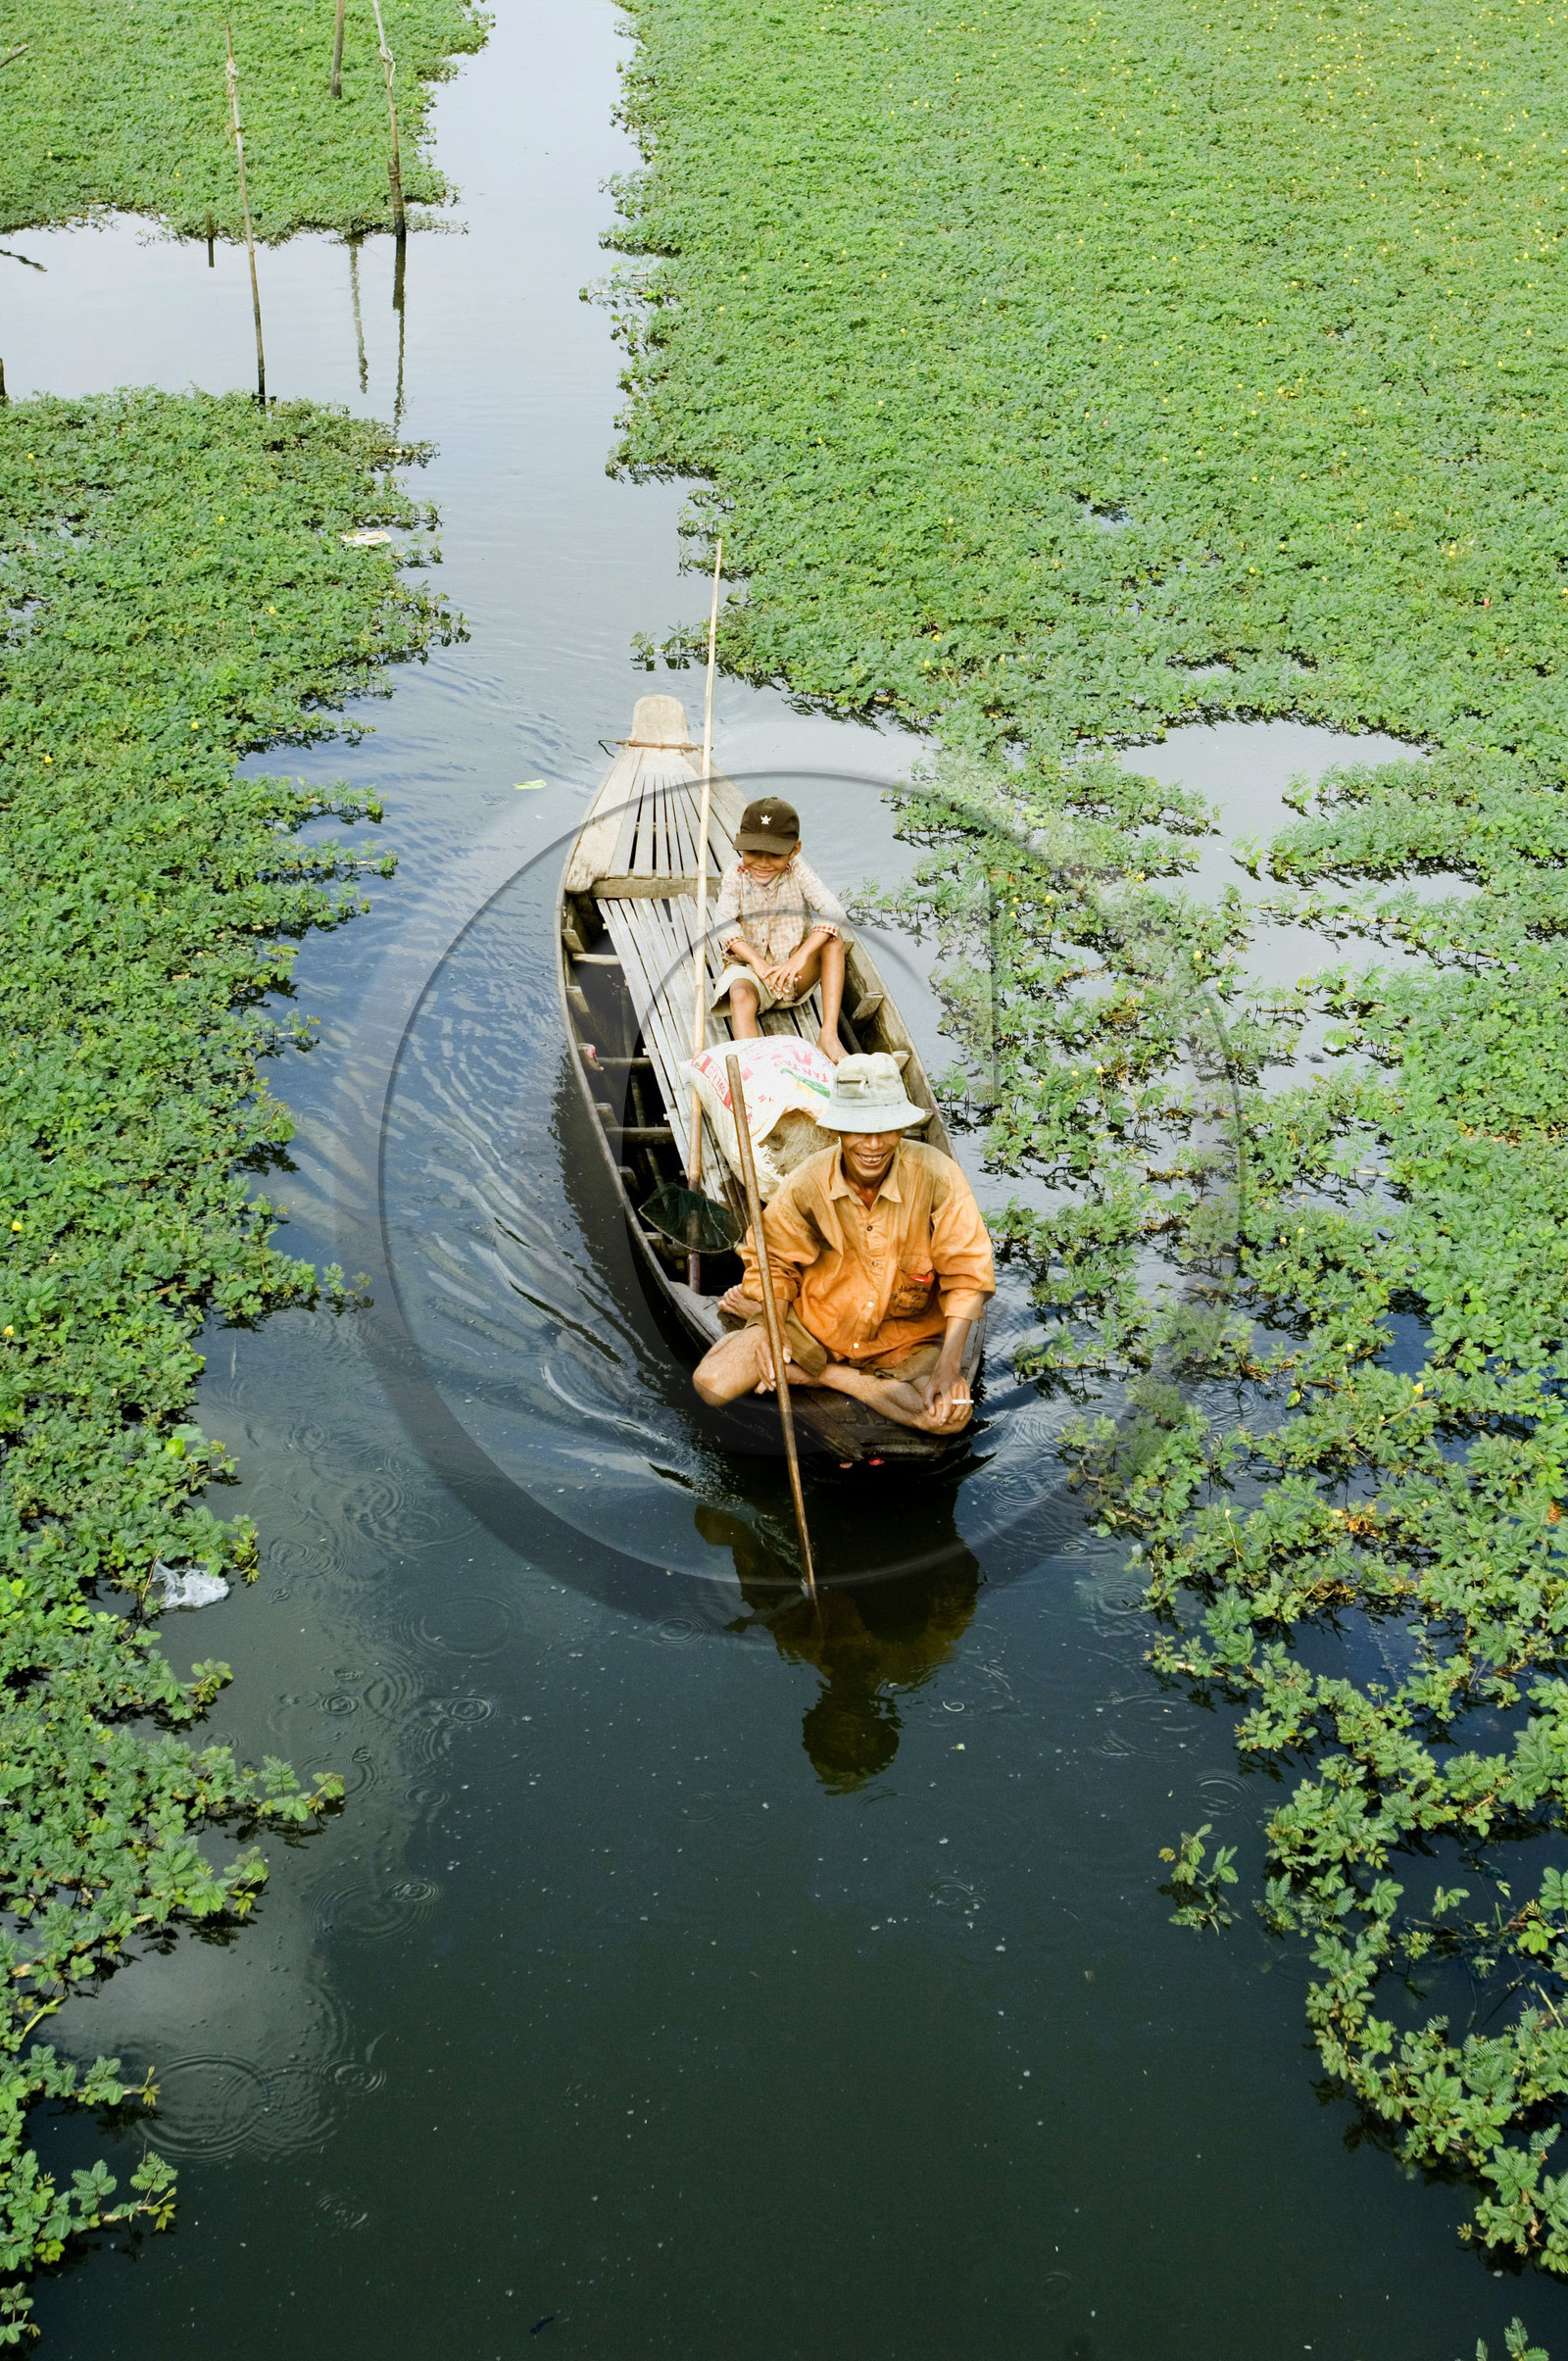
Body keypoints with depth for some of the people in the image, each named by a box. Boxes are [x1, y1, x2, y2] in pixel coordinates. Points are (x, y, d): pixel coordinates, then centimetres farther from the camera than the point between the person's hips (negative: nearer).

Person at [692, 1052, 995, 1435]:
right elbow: (773, 1262, 0)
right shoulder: (804, 1187, -16)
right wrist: (771, 1330, -17)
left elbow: (967, 1274, -16)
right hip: (813, 1327, 0)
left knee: (951, 1415, -30)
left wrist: (949, 1364, -24)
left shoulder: (936, 1177, -21)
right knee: (712, 1385, -19)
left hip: (906, 1338, 1)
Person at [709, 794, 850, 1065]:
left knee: (833, 939, -23)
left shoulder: (797, 870, -10)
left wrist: (801, 957, -36)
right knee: (740, 995, -33)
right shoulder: (736, 875, -8)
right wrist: (756, 961, -37)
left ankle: (829, 1035, -27)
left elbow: (833, 911, -23)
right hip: (749, 966, -1)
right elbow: (724, 921, -21)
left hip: (795, 973, 1)